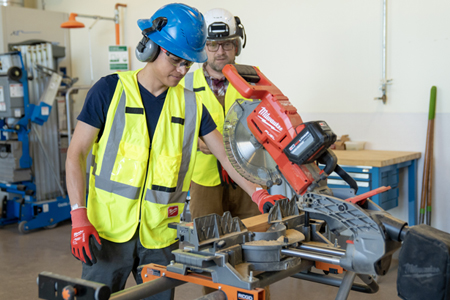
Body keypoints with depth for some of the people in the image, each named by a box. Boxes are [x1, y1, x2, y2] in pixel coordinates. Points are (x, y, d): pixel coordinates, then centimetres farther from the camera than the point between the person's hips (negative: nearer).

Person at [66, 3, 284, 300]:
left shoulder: (190, 103, 5)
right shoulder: (111, 90, -5)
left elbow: (226, 154, 5)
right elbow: (76, 153, -5)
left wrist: (258, 193, -10)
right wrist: (79, 216, -14)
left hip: (162, 233, 3)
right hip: (109, 228, -2)